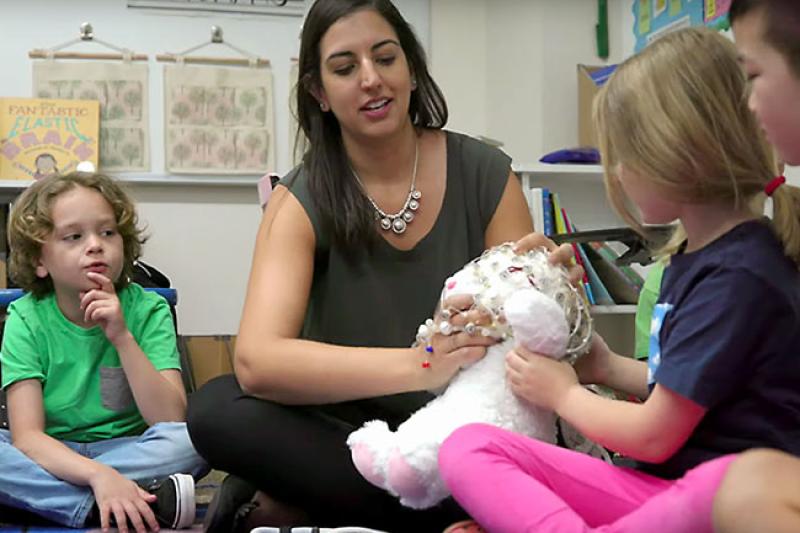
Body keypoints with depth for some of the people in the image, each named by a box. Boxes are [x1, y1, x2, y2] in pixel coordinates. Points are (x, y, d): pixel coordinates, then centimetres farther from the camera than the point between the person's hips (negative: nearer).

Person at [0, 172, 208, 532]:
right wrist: (98, 475, -37)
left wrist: (122, 337, -24)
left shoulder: (147, 310, -7)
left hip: (131, 452, 0)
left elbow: (171, 421, -15)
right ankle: (146, 500, -30)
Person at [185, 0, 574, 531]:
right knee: (217, 408, -28)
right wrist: (419, 364, -39)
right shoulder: (303, 200, -8)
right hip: (344, 436, 0)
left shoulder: (484, 174, -4)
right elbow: (257, 361, -24)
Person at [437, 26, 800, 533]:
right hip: (657, 487, 8)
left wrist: (563, 392, 2)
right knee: (466, 448, -10)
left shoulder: (741, 276, -16)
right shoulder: (696, 254, 13)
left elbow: (653, 436, -13)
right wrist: (608, 368, 17)